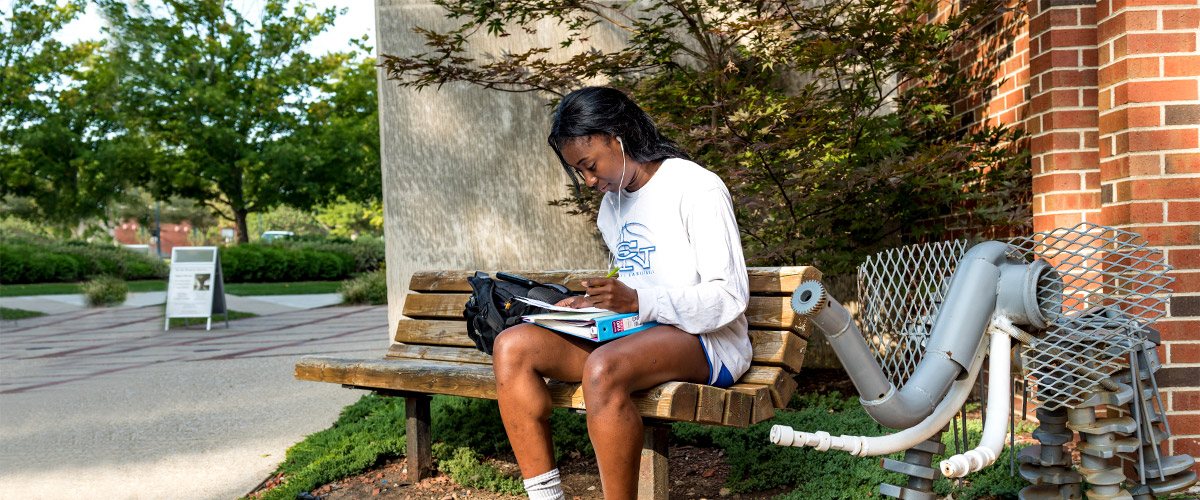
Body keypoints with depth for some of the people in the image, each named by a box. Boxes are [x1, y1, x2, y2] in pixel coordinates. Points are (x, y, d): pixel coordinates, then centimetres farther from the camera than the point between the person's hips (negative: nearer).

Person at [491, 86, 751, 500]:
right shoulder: (612, 204, 17)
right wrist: (594, 304, 2)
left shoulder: (698, 190, -10)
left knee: (604, 368, -38)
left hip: (706, 342, -8)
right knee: (512, 346, -13)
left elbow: (729, 299, -15)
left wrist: (637, 301, -26)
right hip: (633, 336, 8)